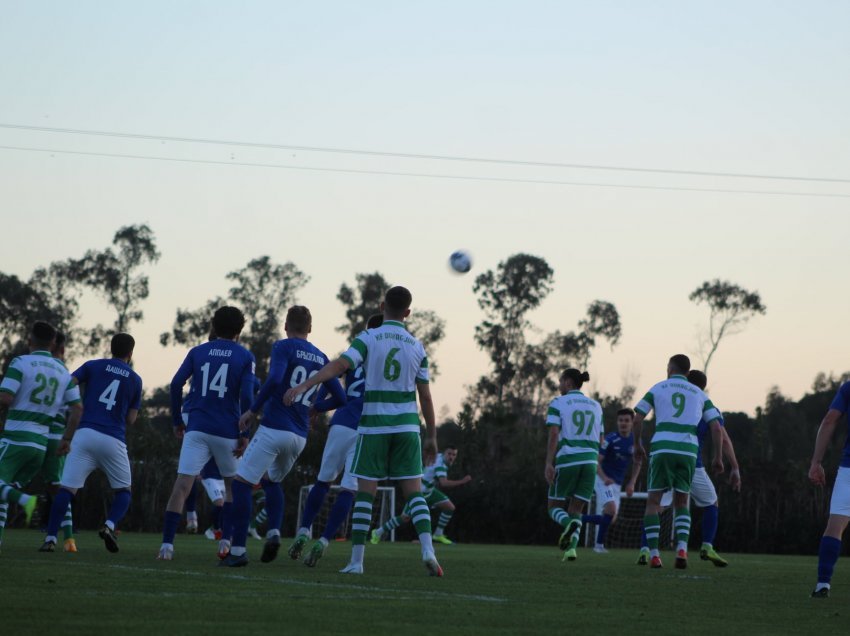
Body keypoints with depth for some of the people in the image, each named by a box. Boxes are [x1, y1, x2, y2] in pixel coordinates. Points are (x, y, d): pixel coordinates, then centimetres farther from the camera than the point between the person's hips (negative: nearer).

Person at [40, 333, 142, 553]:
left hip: (84, 434, 0)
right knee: (123, 490, 16)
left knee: (67, 488, -2)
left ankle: (50, 538, -12)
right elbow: (130, 419, 12)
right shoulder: (135, 380, 12)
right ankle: (110, 525, -10)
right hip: (113, 441, 0)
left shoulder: (92, 366, 10)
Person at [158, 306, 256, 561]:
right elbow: (246, 396, -6)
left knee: (182, 485, -5)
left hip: (197, 428, 1)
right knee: (233, 485, 20)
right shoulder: (245, 357, 4)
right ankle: (226, 541, 13)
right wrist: (245, 435, -2)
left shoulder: (197, 352, 10)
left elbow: (176, 384, 1)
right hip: (227, 432, -1)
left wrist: (177, 421, 10)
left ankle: (167, 544, -14)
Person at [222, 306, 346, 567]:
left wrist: (253, 410, -13)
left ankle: (238, 550, -6)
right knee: (271, 480, 27)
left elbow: (274, 379, -22)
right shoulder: (321, 358, 13)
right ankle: (274, 533, 5)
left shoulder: (283, 347, -5)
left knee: (242, 483, 1)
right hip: (299, 436, 6)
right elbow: (340, 398, 15)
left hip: (273, 428, -6)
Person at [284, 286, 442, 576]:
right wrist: (431, 436, 14)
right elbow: (425, 395, 7)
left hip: (373, 424, -2)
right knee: (414, 490, 5)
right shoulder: (416, 346, 5)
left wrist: (304, 385, -23)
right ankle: (427, 550, -12)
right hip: (407, 425, 2)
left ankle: (356, 560, -1)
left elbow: (339, 365, -18)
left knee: (365, 492, 1)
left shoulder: (369, 338, -3)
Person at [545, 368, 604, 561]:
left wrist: (548, 464, -15)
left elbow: (553, 435, -11)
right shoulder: (595, 406, 15)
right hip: (590, 462, 4)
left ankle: (569, 525, -24)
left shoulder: (558, 403, 0)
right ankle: (571, 548, -14)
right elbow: (600, 441, 15)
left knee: (555, 508, 9)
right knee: (576, 510, 9)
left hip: (566, 460, -4)